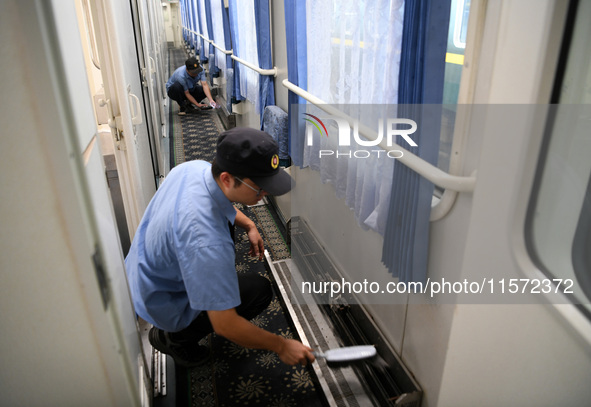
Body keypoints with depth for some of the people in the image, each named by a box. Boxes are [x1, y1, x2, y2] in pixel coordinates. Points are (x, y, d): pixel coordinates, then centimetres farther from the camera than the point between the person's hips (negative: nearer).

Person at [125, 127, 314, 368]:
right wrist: (281, 346, -19)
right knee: (259, 291, -7)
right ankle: (173, 337, 5)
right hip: (162, 305, -8)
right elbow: (225, 326, -32)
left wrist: (248, 225, -4)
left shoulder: (195, 167, -17)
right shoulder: (207, 242, -42)